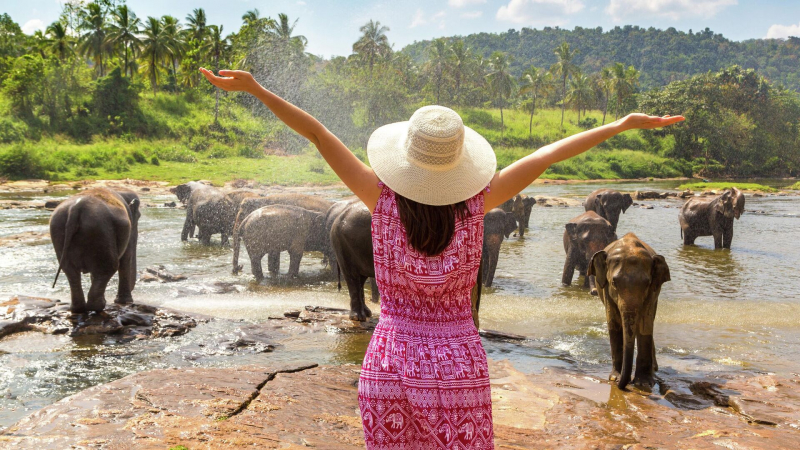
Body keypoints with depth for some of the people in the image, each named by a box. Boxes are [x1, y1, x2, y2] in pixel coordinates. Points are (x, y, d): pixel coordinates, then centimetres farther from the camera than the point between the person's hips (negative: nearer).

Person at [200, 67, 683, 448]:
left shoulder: (384, 199, -12)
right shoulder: (475, 203, -12)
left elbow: (319, 134, -13)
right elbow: (549, 154, -6)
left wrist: (256, 88, -11)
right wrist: (625, 123, 0)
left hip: (390, 363, 0)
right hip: (458, 364, 0)